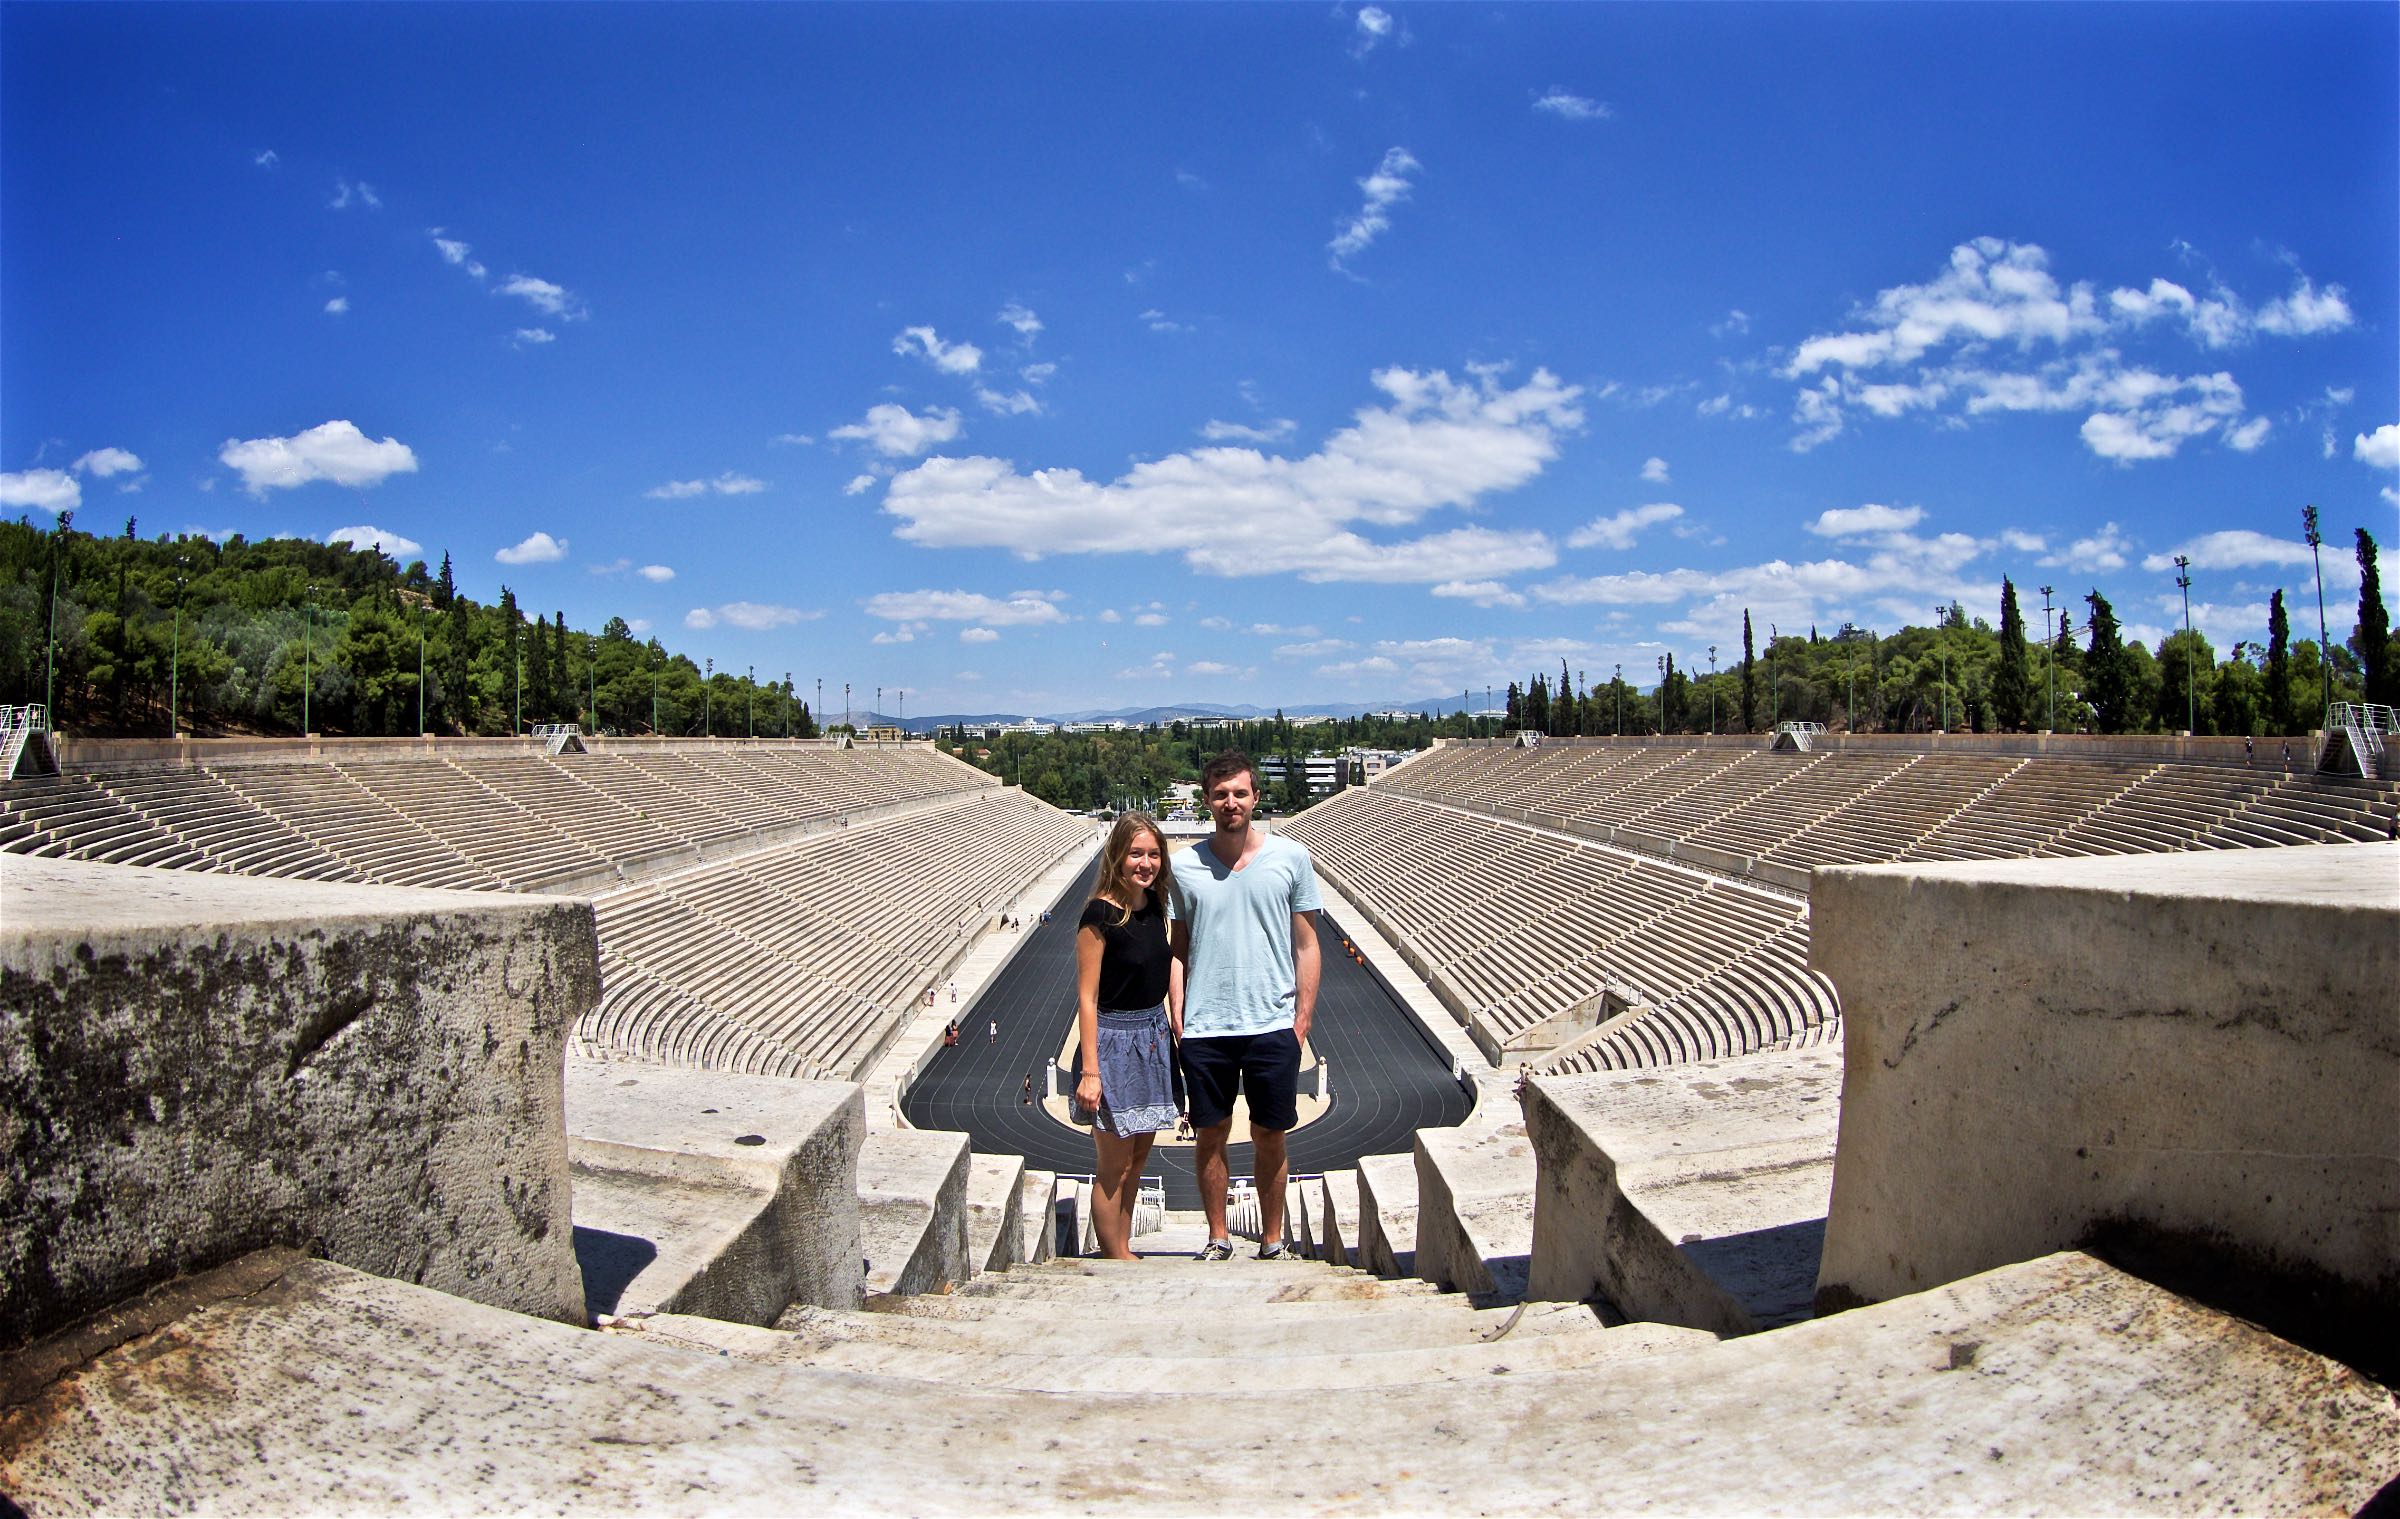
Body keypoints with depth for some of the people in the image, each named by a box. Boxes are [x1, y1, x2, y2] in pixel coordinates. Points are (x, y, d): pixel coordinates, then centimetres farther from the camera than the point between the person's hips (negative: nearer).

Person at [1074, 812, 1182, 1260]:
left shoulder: (1154, 904, 3)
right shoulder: (1100, 914, -18)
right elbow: (1087, 997, -18)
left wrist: (1175, 1016, 13)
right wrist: (1089, 1071, -20)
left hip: (1154, 1036, 8)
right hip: (1115, 1041, -8)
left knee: (1138, 1156, 17)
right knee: (1114, 1166, 3)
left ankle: (1124, 1252, 31)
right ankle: (1115, 1262, 17)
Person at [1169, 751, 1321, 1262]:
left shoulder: (1291, 858, -1)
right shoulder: (1186, 868, 2)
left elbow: (1306, 946, 3)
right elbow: (1178, 949, 8)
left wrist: (1301, 1020, -2)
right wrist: (1178, 1021, 1)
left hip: (1273, 1027, -1)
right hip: (1204, 1029, 1)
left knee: (1270, 1138, 10)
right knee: (1210, 1135, 11)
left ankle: (1272, 1240, 27)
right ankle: (1218, 1238, 28)